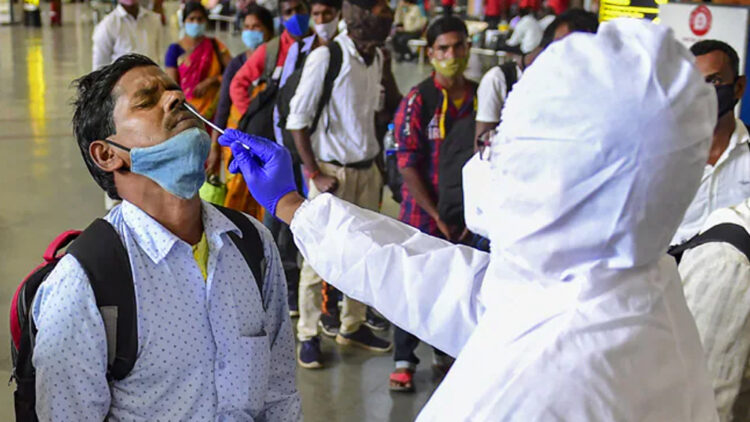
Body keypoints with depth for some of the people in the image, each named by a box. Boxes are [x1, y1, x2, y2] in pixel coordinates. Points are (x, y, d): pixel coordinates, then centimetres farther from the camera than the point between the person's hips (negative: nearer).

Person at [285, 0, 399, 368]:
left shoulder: (376, 58, 6)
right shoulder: (326, 57, -14)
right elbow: (297, 119, -12)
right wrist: (315, 174, -14)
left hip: (367, 170, 6)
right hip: (332, 171, -6)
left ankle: (352, 326, 28)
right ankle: (309, 335, 14)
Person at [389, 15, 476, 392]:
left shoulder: (480, 98, 4)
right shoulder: (417, 100, -7)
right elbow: (408, 164, -9)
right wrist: (438, 214, -11)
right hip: (422, 212, -3)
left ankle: (446, 353, 28)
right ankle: (404, 360, 19)